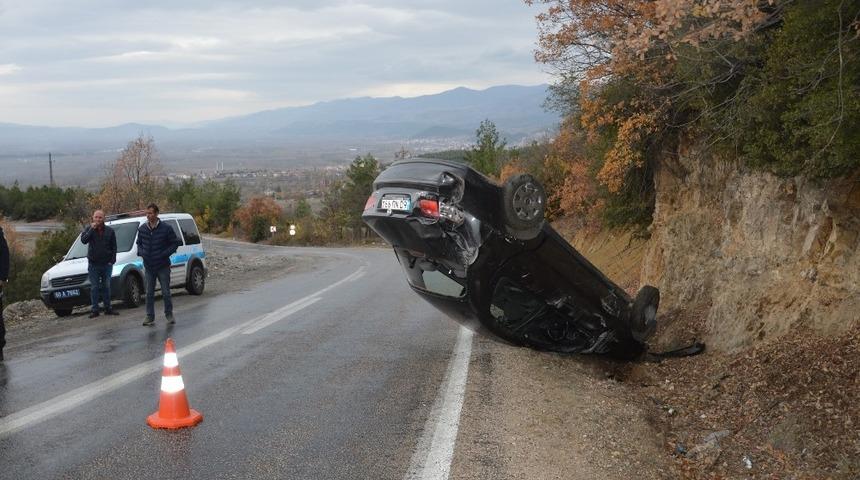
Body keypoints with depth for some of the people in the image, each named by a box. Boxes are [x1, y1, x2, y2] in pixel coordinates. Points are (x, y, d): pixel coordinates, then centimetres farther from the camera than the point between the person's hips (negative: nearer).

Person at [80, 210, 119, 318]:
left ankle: (108, 308, 14)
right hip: (94, 264, -1)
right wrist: (92, 229, -21)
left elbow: (114, 247, 6)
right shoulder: (89, 229, 2)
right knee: (94, 288, 1)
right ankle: (95, 310, 5)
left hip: (107, 264, 1)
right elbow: (83, 240, -17)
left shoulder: (110, 231, 4)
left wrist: (112, 260, -4)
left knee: (106, 287, 7)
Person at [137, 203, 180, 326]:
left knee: (166, 292, 3)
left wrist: (164, 254, -15)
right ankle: (150, 317, 14)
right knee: (149, 293, 6)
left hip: (163, 266, -3)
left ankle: (169, 315, 17)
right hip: (148, 266, 3)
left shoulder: (166, 228, -10)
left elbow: (175, 243, -3)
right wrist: (141, 252, -4)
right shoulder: (142, 229, 2)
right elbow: (139, 243, 17)